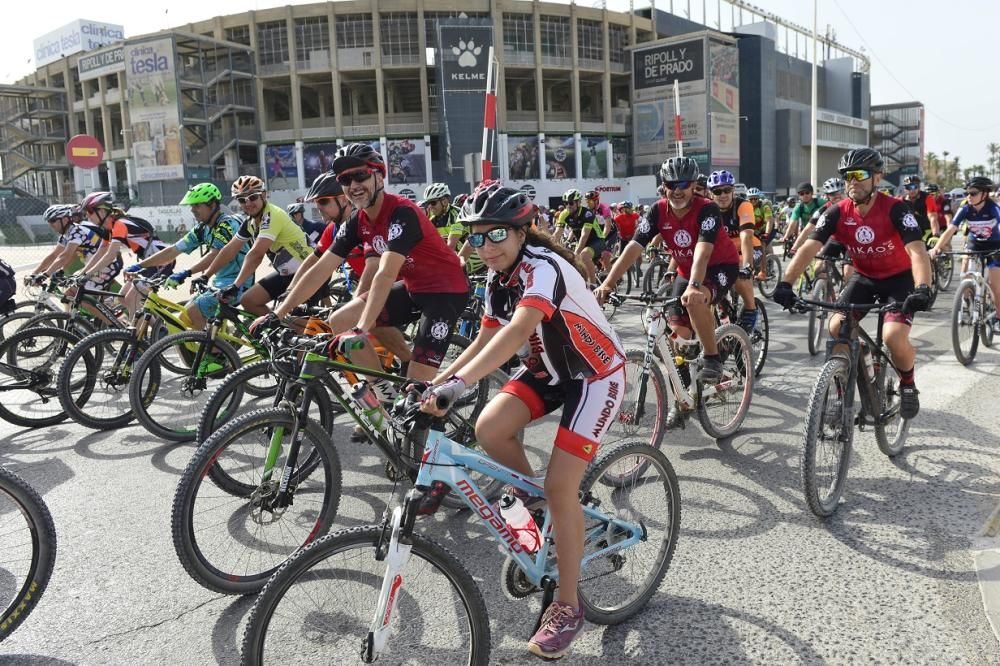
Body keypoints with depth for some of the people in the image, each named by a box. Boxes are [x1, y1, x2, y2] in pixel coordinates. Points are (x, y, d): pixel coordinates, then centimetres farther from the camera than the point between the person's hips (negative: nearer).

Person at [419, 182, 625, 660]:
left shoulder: (542, 267, -29)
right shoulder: (498, 277, -3)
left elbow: (518, 330, -46)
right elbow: (486, 340, 3)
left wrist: (459, 382, -56)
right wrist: (437, 380, -8)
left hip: (595, 374, -7)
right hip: (548, 370, 7)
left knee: (560, 487, -13)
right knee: (489, 430, -17)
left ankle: (567, 607, 6)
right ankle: (533, 497, 13)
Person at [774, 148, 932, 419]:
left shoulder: (895, 209, -23)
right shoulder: (838, 212, -14)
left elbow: (917, 251, -33)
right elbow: (809, 248, -23)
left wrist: (922, 289, -51)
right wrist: (786, 283, -38)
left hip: (899, 278, -4)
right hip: (863, 277, 4)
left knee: (894, 338, -24)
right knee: (836, 328, -17)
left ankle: (907, 384, 9)